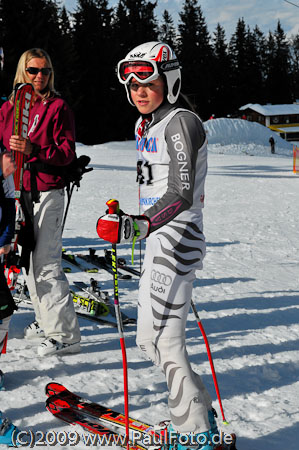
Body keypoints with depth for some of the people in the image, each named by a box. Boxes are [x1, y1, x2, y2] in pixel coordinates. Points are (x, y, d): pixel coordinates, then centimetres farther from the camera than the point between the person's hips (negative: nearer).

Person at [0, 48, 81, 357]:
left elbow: (67, 152, -12)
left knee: (46, 262, -11)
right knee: (28, 259, 13)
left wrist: (33, 150, -26)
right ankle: (45, 321, 27)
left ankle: (65, 335, -7)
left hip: (48, 192, -7)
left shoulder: (58, 107, -4)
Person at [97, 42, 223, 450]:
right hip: (158, 242, 10)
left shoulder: (181, 122, -13)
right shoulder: (147, 126, 15)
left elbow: (181, 195, -24)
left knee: (162, 338, -10)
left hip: (176, 240, -10)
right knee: (151, 338, 14)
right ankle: (200, 414, 28)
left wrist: (136, 226, -37)